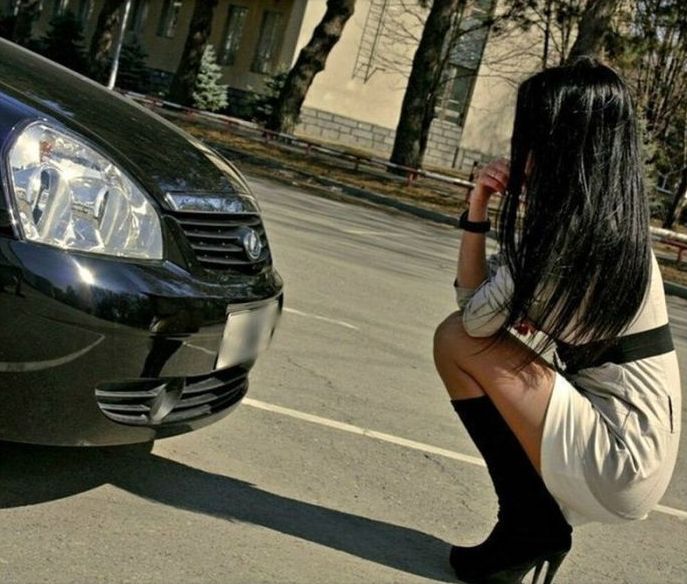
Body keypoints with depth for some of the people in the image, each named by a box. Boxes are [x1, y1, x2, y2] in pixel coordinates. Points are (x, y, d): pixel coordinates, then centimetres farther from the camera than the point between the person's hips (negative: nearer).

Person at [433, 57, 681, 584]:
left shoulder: (575, 226, -19)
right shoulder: (601, 219, 10)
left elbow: (477, 318, -12)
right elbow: (476, 303, 14)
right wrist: (477, 213, 2)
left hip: (615, 461, -10)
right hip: (626, 446, 10)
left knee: (458, 340, -10)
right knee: (465, 335, 15)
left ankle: (531, 524, 0)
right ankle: (540, 521, 12)